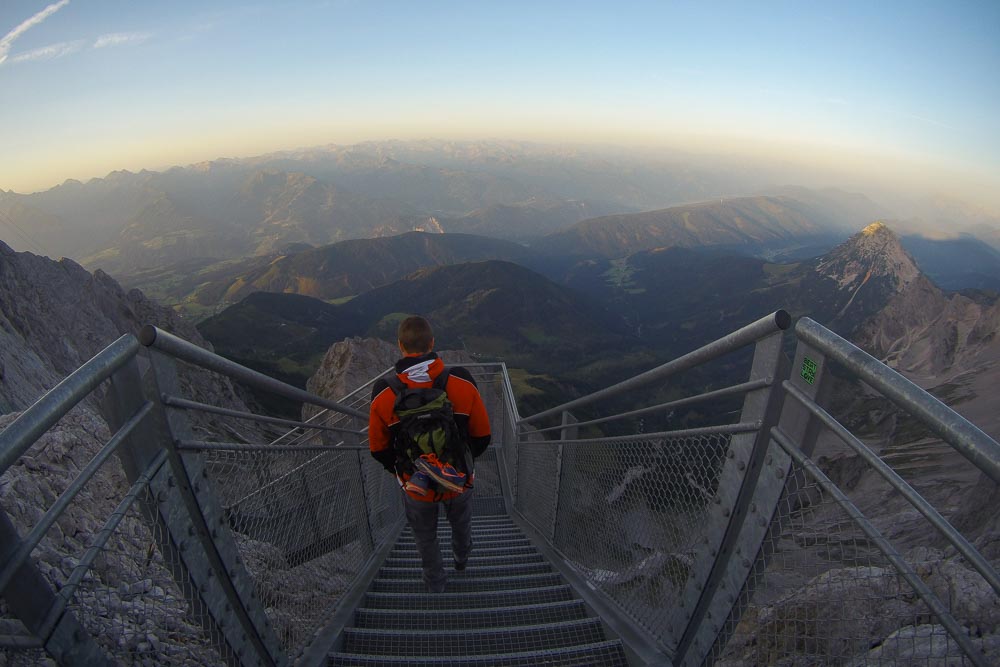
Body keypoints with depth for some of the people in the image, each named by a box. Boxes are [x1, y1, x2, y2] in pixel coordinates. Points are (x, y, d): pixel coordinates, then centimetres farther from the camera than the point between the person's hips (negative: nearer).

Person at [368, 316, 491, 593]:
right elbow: (482, 436, -10)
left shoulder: (384, 394, -20)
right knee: (461, 523, 33)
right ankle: (461, 558, 63)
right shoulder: (462, 382, -21)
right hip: (459, 481, 1)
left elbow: (378, 449, -6)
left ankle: (435, 582, 54)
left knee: (425, 535, 29)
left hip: (415, 486, 0)